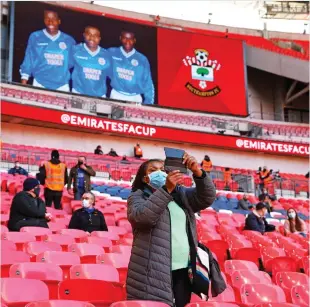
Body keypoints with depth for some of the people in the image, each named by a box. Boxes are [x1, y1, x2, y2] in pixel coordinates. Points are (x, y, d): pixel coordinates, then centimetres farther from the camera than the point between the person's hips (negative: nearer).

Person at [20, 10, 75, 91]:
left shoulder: (69, 40, 7)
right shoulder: (35, 37, 5)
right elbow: (28, 60, 7)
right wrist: (24, 81, 2)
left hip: (62, 86, 1)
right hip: (40, 85, -1)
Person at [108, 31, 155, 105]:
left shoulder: (142, 60, -2)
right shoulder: (111, 53, -2)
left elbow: (148, 84, 1)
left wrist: (148, 105, -2)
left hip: (135, 99, 0)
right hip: (116, 96, 1)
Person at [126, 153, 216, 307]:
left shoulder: (181, 194, 18)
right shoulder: (138, 196, 6)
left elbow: (207, 198, 4)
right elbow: (142, 217, -15)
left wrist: (198, 172, -13)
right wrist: (166, 189, -23)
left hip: (182, 270, 4)